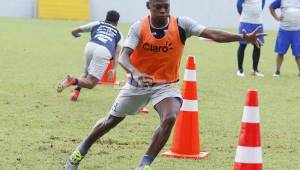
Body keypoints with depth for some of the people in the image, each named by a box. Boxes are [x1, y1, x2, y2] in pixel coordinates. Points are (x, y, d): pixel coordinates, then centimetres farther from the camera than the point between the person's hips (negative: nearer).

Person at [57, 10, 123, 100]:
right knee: (90, 84, 0)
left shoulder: (97, 24, 29)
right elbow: (117, 51, 11)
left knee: (86, 73, 28)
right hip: (104, 52, -2)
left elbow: (74, 31, 29)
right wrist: (113, 69, 4)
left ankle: (76, 90, 1)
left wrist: (76, 34, 53)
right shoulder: (118, 33, 28)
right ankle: (74, 80, -29)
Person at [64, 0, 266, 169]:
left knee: (170, 118, -28)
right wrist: (135, 73, -49)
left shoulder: (181, 24, -17)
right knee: (112, 120, 15)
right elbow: (124, 57, -27)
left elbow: (212, 34, -24)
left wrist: (244, 37, -35)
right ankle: (81, 151, 40)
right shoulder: (139, 27, -17)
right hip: (138, 83, 0)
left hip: (166, 85, 0)